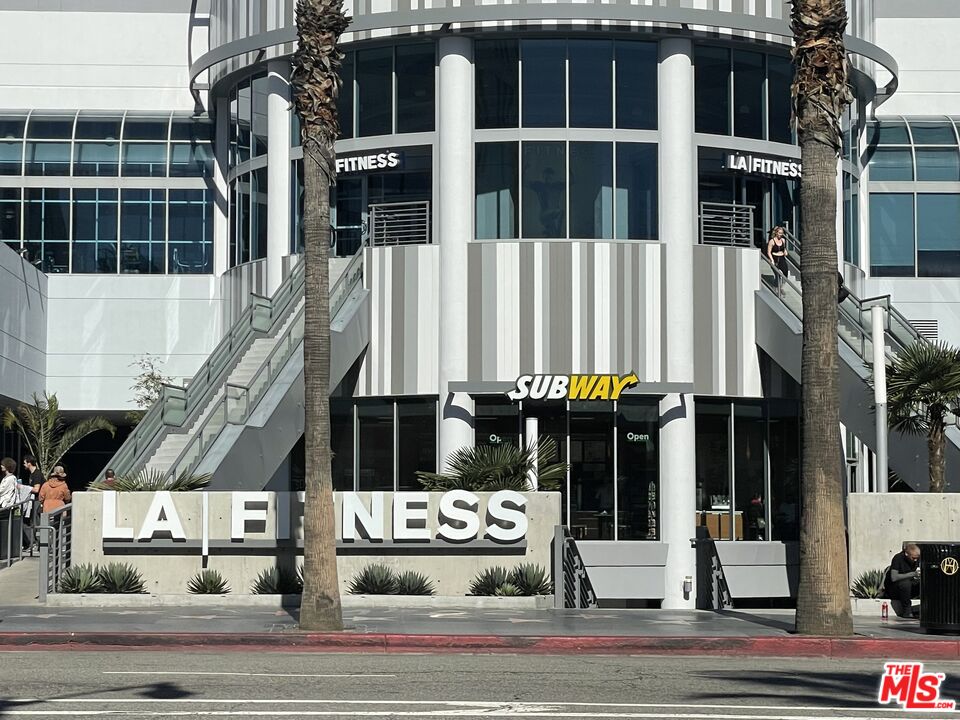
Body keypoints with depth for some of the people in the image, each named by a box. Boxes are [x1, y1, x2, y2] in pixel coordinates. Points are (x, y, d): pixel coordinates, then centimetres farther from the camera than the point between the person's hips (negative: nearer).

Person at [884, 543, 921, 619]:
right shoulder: (898, 558, -23)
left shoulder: (917, 558, -6)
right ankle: (907, 611, -22)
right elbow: (894, 577, -32)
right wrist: (912, 574, -36)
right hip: (892, 589, -5)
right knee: (905, 583, -36)